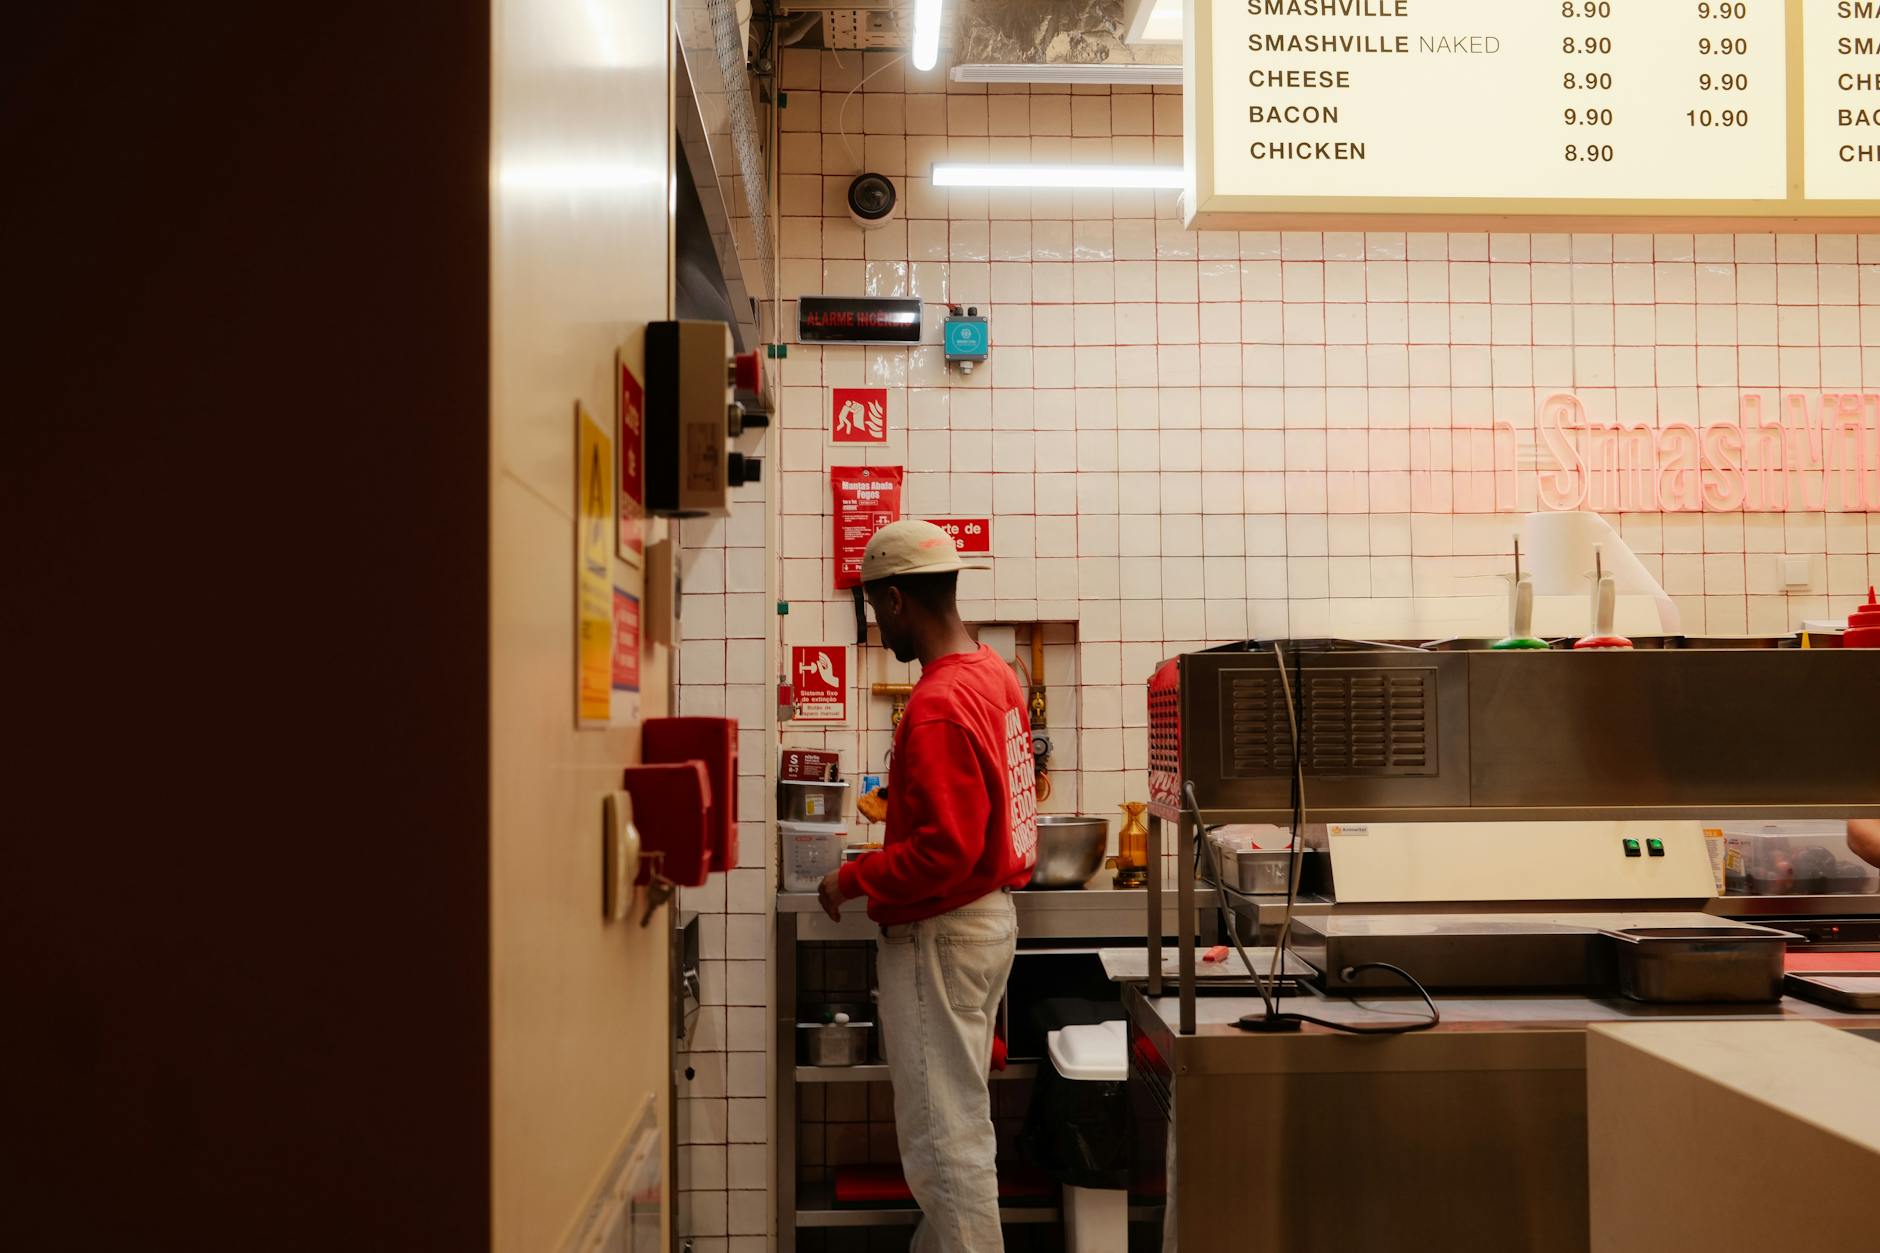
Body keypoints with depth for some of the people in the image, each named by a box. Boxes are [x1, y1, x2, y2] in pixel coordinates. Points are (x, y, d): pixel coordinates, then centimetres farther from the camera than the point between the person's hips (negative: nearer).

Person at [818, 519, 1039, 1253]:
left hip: (941, 935, -10)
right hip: (990, 912, 10)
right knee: (957, 1119, 20)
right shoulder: (994, 673, 6)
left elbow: (945, 847, -26)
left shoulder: (938, 704, -23)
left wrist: (854, 880, -15)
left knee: (945, 1136, 0)